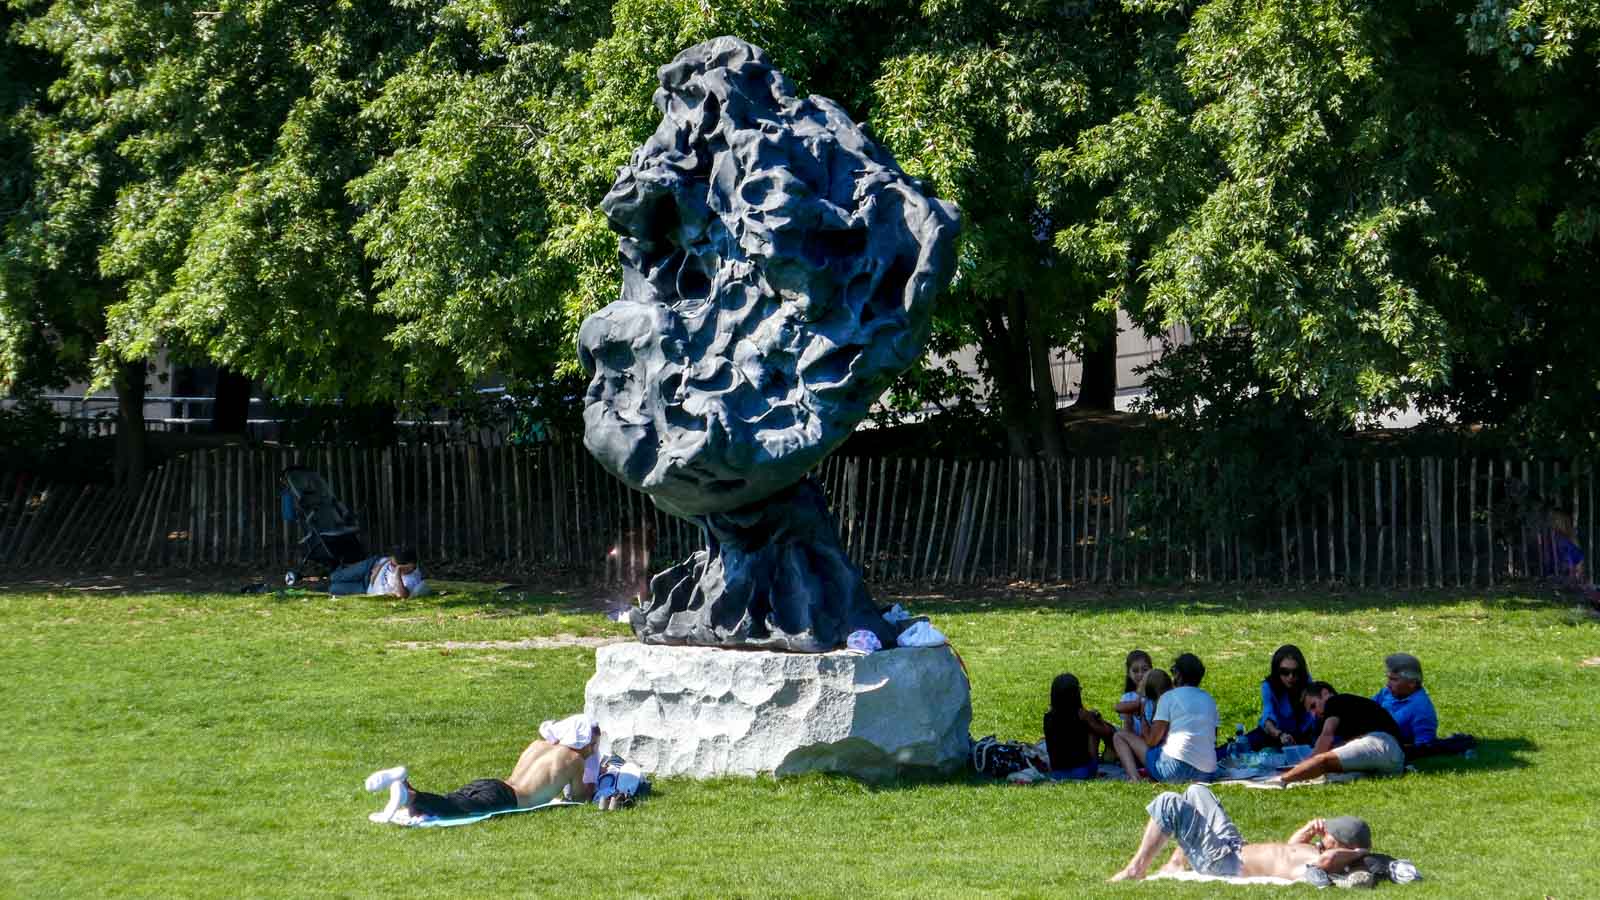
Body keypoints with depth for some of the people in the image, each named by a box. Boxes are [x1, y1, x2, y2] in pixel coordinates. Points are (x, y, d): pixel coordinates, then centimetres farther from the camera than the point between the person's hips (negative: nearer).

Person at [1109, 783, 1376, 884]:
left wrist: (1357, 852, -36)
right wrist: (1311, 829, -3)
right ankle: (1176, 862, 24)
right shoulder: (1319, 854, -1)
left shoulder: (1323, 868, -30)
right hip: (1236, 847, 10)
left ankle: (1136, 869, 3)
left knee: (1169, 803, -12)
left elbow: (1325, 861, -55)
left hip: (1224, 863, -10)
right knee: (1196, 791, 25)